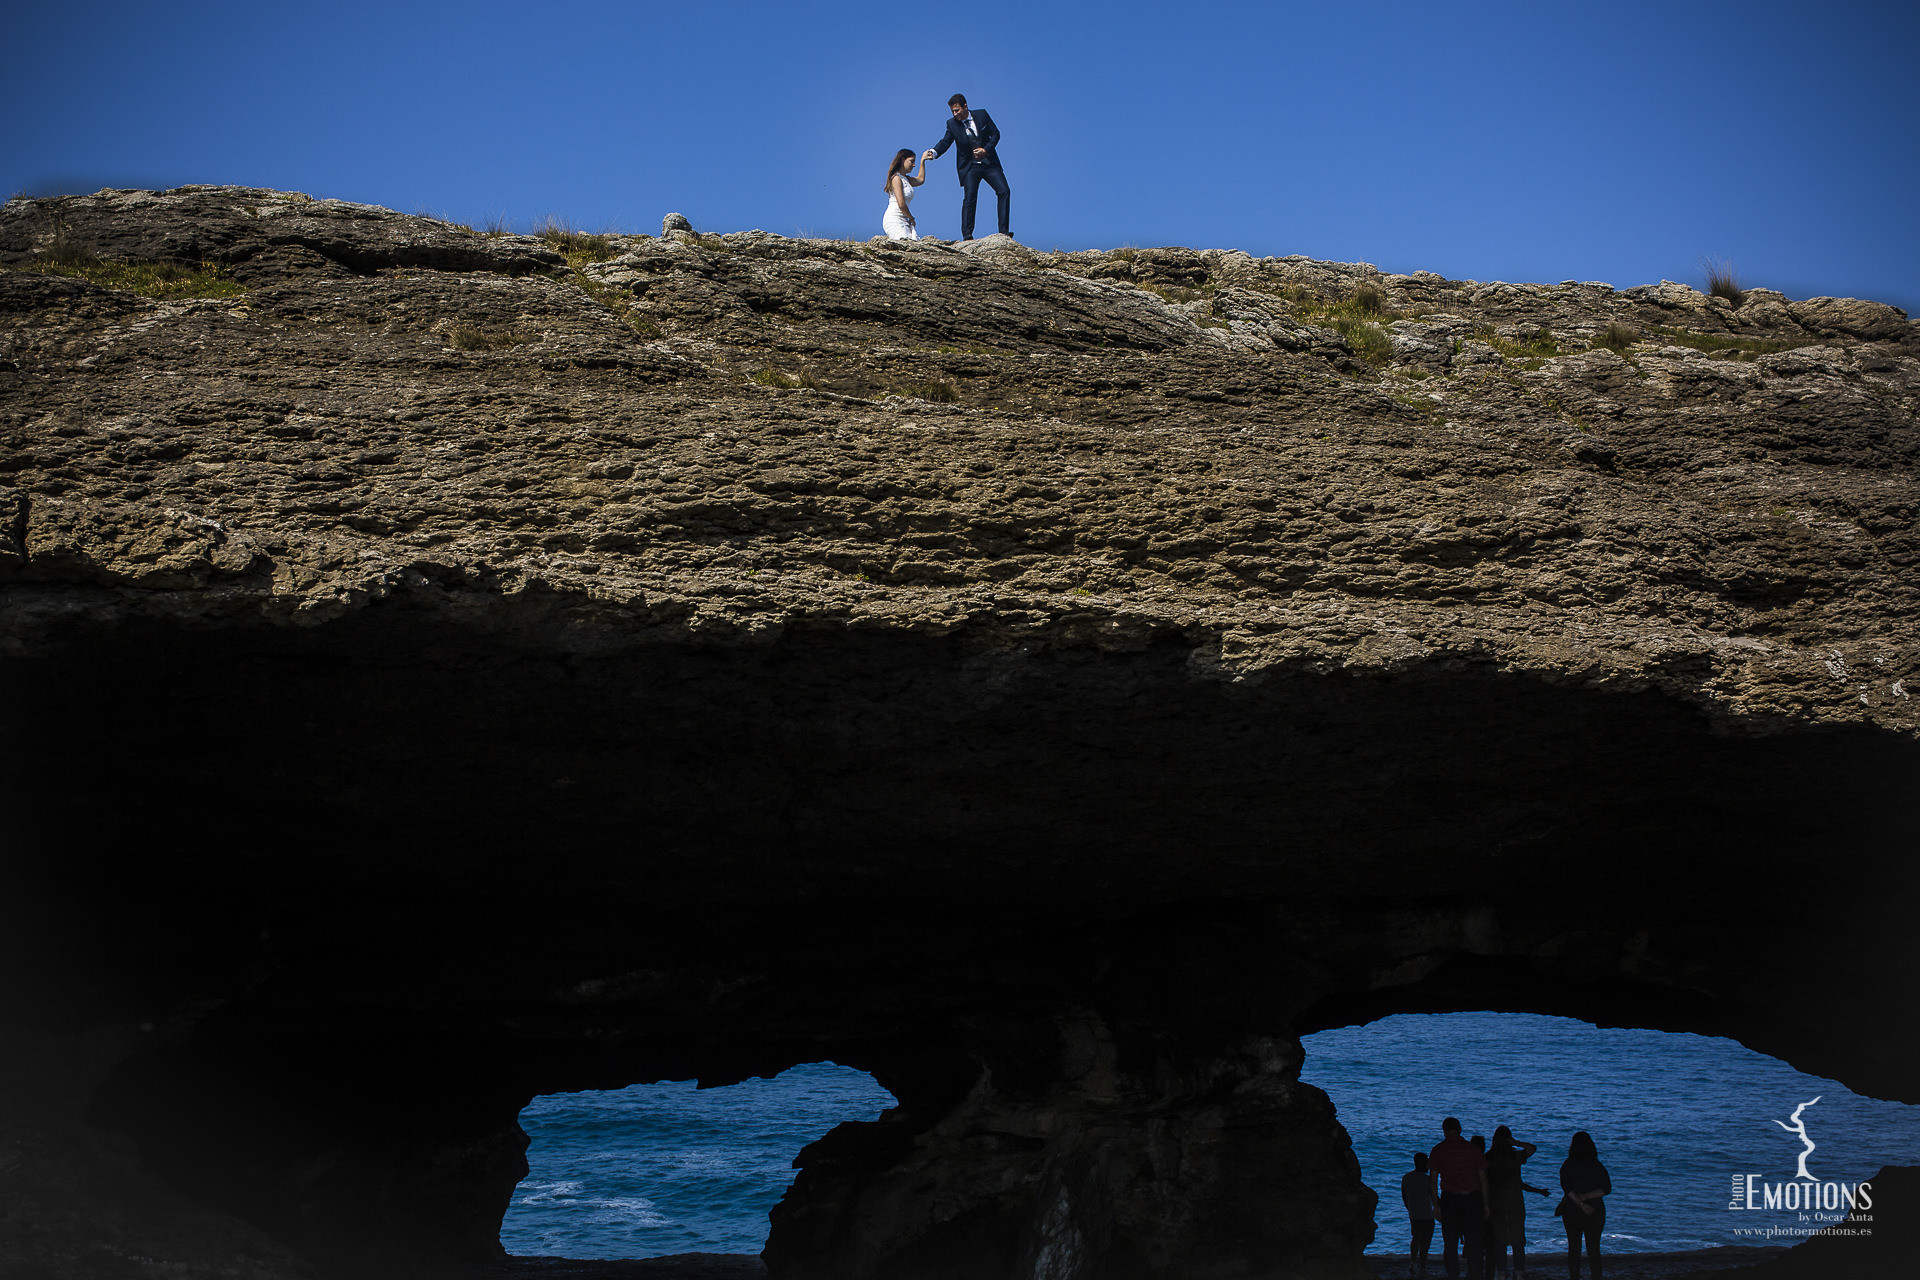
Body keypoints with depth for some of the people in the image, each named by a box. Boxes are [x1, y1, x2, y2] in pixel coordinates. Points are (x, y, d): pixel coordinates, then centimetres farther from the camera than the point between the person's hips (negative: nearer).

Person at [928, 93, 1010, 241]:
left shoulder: (982, 115, -1)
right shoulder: (952, 124, -2)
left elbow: (995, 133, 4)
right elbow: (945, 142, -9)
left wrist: (986, 149, -11)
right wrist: (934, 152, -29)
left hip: (989, 163, 2)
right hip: (969, 166, -1)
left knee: (1004, 191, -9)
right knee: (969, 198, -14)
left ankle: (1003, 231, -4)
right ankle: (967, 235, -12)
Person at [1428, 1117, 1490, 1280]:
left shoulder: (1438, 1150, 0)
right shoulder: (1473, 1150, 2)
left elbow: (1433, 1180, -2)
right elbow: (1483, 1179, 3)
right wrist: (1485, 1204, 8)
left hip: (1450, 1199, -1)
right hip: (1473, 1199, 1)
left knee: (1450, 1244, 6)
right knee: (1474, 1244, 7)